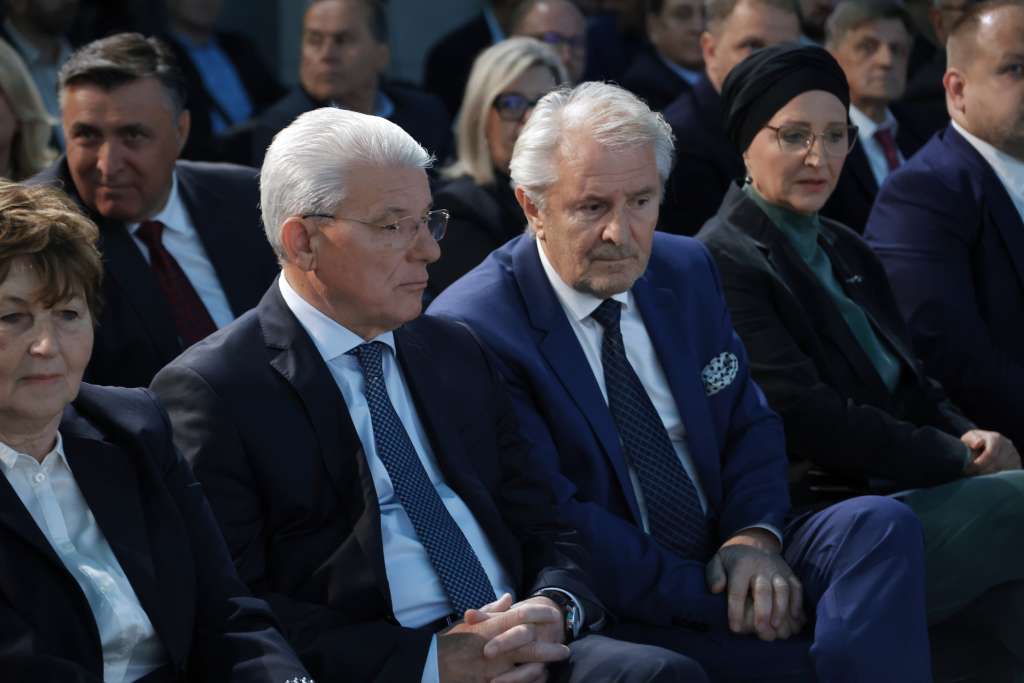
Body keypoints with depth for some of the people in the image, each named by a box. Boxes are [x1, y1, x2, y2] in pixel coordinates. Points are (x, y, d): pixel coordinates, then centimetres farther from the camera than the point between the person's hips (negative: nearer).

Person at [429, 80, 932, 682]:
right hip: (615, 618, -7)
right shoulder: (471, 331, -11)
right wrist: (708, 597, -19)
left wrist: (755, 537, -9)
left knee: (881, 525, -22)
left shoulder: (687, 272, 10)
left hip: (727, 561, 7)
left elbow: (750, 424, 14)